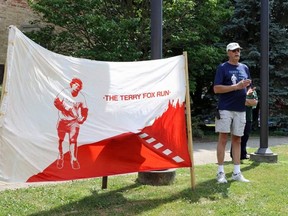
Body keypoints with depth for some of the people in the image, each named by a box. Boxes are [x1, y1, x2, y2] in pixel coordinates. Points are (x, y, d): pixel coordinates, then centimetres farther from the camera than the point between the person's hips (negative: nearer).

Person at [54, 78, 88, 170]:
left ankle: (73, 160, -2)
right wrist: (66, 109, -24)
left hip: (73, 121, 0)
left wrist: (82, 118, -16)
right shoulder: (64, 92, -9)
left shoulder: (81, 97, -3)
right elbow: (56, 102, -15)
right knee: (60, 139, 8)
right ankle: (60, 158, 26)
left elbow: (84, 109, 2)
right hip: (63, 120, 0)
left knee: (73, 140, -10)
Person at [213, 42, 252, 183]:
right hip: (225, 108, -5)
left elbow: (248, 86, 23)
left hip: (240, 109, 5)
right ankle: (220, 172, 2)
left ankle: (236, 172, 14)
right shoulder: (222, 68, -1)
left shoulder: (244, 68, 16)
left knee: (237, 140, 8)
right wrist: (236, 87, -16)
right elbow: (216, 89, -10)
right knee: (223, 139, -3)